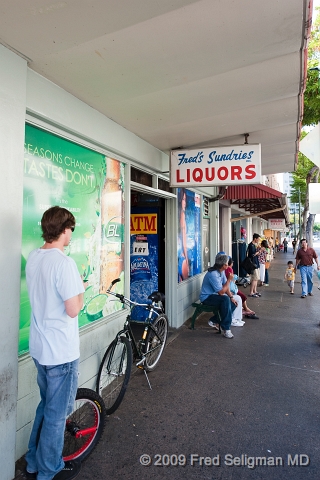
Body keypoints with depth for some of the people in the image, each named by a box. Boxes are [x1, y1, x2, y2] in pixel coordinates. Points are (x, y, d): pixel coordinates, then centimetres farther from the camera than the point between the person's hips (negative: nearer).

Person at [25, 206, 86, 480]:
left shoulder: (33, 258, 3)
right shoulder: (64, 263, -25)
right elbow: (73, 310, -24)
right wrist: (81, 289, -7)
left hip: (39, 347, 9)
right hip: (61, 352, -8)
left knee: (46, 405, 27)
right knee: (57, 413, 13)